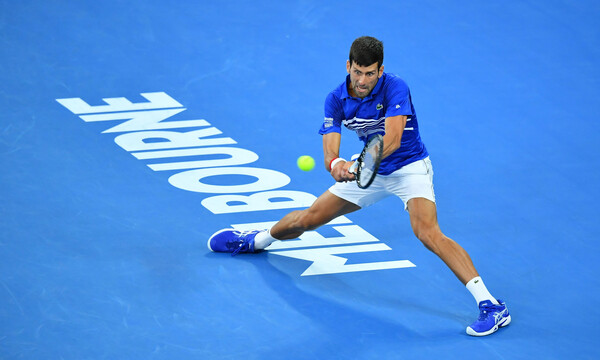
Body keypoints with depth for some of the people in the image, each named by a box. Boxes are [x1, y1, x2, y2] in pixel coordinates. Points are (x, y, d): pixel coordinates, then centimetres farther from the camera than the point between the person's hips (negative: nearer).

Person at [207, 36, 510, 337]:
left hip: (410, 167, -5)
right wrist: (335, 163, -43)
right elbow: (330, 153, -18)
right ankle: (256, 241, 43)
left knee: (428, 233, -30)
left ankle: (490, 305, -34)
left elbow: (393, 139, -36)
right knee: (308, 218, 11)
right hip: (371, 170, 5)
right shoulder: (336, 100, -11)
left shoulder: (394, 88, -26)